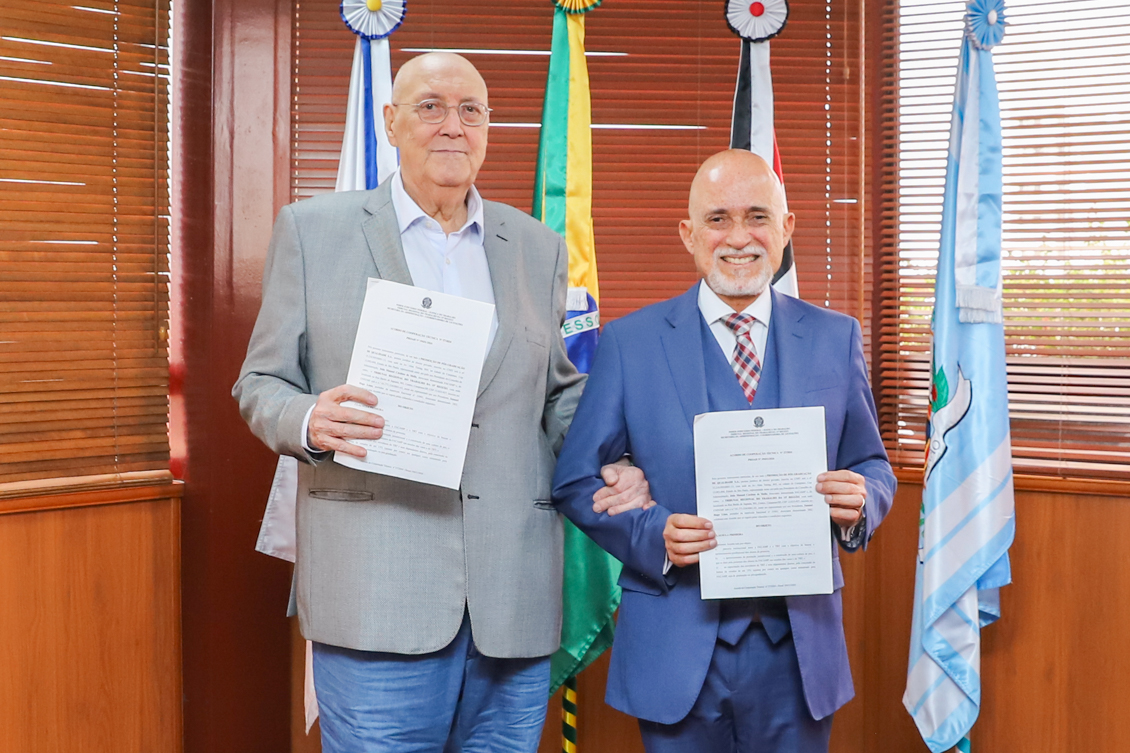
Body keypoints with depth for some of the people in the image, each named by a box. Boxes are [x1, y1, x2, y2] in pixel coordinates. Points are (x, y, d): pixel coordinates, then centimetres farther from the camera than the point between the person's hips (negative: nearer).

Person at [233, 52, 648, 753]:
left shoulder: (541, 248, 14)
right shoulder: (313, 229, 6)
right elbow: (261, 383, 8)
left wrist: (609, 466, 0)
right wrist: (310, 423, -15)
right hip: (377, 599, -3)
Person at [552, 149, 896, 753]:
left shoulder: (836, 339, 5)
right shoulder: (629, 343, -1)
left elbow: (872, 466, 10)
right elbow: (576, 481, 0)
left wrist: (858, 501, -13)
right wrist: (654, 535, -17)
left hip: (799, 648, 2)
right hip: (677, 652, -2)